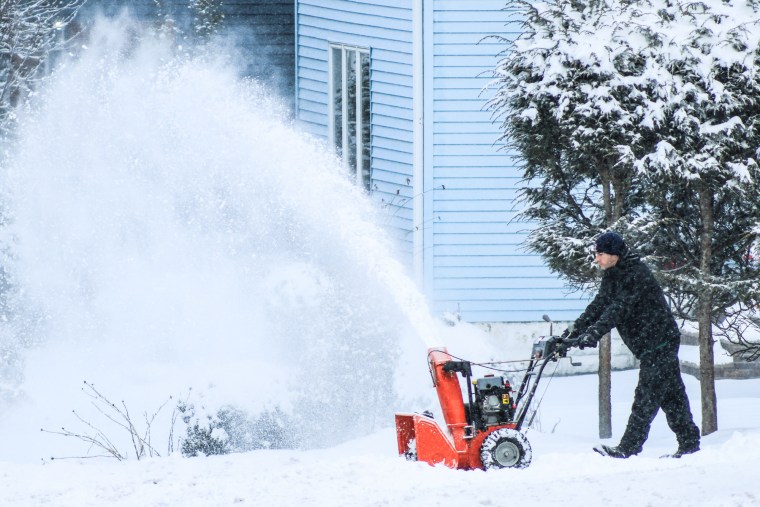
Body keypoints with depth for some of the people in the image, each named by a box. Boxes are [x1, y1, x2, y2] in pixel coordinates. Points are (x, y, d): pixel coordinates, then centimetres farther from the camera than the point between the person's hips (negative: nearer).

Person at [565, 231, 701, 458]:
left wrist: (594, 333, -37)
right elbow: (598, 305, 9)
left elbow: (619, 308, -30)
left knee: (646, 398, -10)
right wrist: (576, 331, -2)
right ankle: (689, 444, 17)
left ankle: (628, 448, -15)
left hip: (659, 342, -10)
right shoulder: (612, 276, 10)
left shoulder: (636, 274, -20)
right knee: (672, 396, 12)